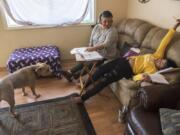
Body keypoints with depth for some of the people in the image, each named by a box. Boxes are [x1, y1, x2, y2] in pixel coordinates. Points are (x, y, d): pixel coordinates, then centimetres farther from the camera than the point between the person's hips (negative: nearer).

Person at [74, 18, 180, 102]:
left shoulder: (153, 70, -16)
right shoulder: (158, 56, 2)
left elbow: (135, 77, -25)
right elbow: (165, 42, 2)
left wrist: (143, 77, -47)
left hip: (127, 69, -7)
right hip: (125, 60, 7)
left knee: (104, 80, -15)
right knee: (101, 69, 4)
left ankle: (83, 98, 0)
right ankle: (86, 85, 26)